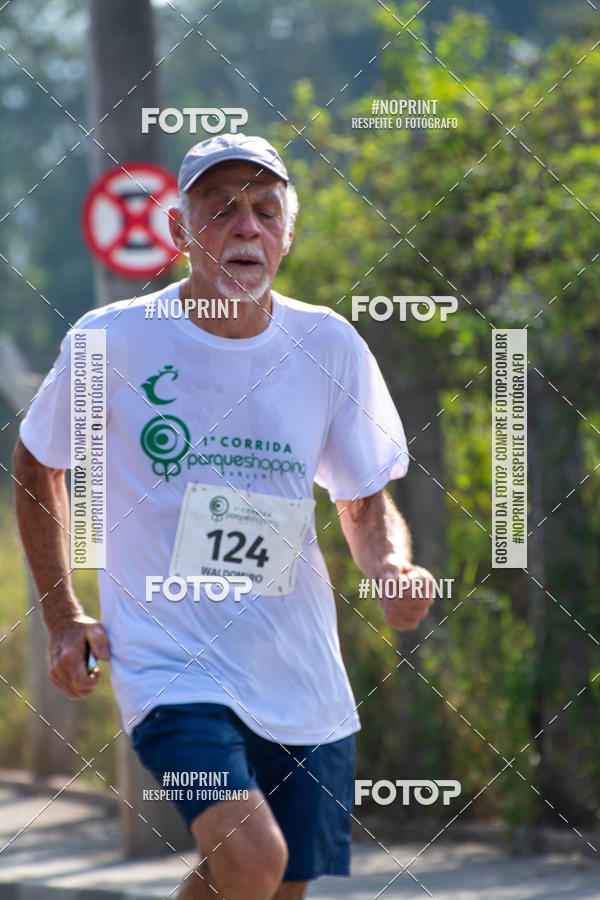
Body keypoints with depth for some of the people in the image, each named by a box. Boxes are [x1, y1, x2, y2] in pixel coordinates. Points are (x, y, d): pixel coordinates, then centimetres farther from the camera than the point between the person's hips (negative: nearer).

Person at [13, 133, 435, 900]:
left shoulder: (329, 347, 0)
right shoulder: (113, 342, -7)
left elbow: (366, 505, 11)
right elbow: (37, 465, 11)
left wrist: (394, 571, -11)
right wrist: (62, 619, 7)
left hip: (304, 683, 4)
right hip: (171, 669, -4)